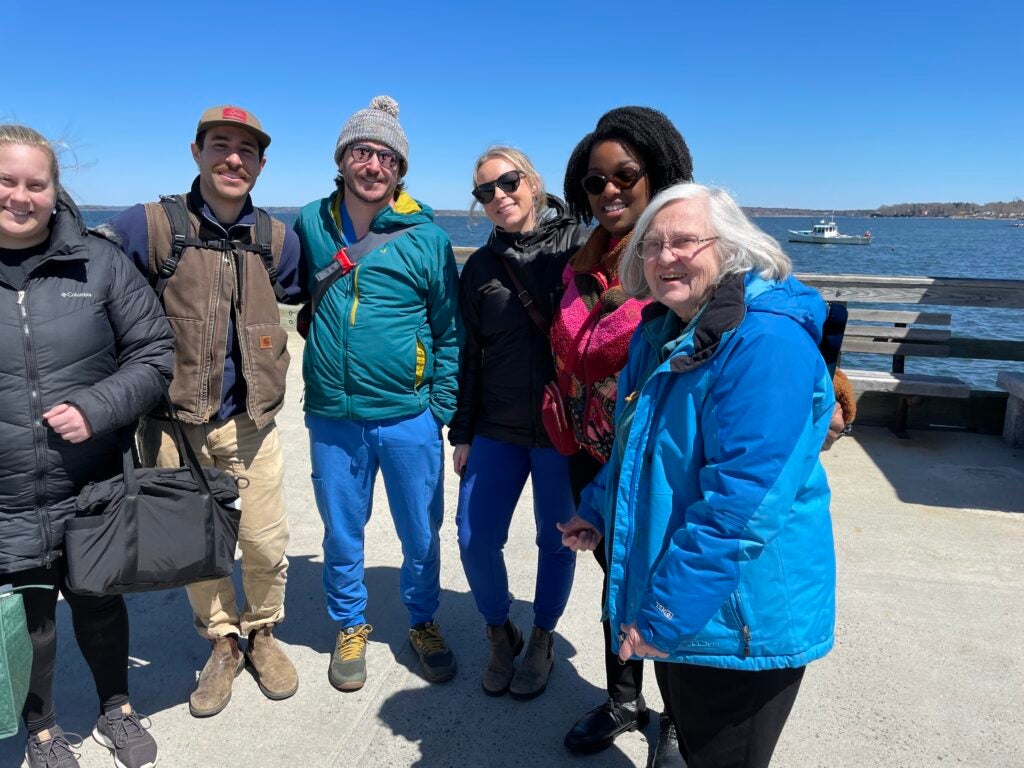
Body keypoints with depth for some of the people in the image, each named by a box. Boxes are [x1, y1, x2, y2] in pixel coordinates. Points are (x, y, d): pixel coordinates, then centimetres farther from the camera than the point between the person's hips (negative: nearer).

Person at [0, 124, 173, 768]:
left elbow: (156, 351, -2)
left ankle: (117, 709, 43)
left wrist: (97, 409, -16)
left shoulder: (97, 262, -4)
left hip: (94, 493, 0)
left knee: (100, 604, 18)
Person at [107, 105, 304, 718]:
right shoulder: (150, 226, -8)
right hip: (175, 425, -1)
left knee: (266, 544, 7)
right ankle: (223, 643, 37)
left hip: (250, 425, 2)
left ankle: (262, 632, 36)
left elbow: (314, 297, 20)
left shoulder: (278, 239, 3)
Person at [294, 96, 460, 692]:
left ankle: (424, 623, 37)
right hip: (333, 418, 2)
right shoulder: (311, 224, 2)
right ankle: (351, 627, 38)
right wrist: (326, 347, 8)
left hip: (408, 417, -1)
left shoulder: (425, 235, -5)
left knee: (422, 535, 13)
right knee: (342, 535, 16)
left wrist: (444, 407, -4)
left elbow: (450, 329, 0)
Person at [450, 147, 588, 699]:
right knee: (475, 539, 2)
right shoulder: (480, 267, 8)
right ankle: (500, 635, 29)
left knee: (557, 541, 10)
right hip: (497, 430, 3)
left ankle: (542, 641, 34)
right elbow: (470, 355, 11)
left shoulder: (577, 245, -3)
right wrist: (462, 432, 10)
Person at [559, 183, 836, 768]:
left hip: (741, 620, -8)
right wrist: (599, 513, 10)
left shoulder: (766, 343, -24)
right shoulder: (661, 333, 5)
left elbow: (743, 501, -29)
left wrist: (667, 611, -25)